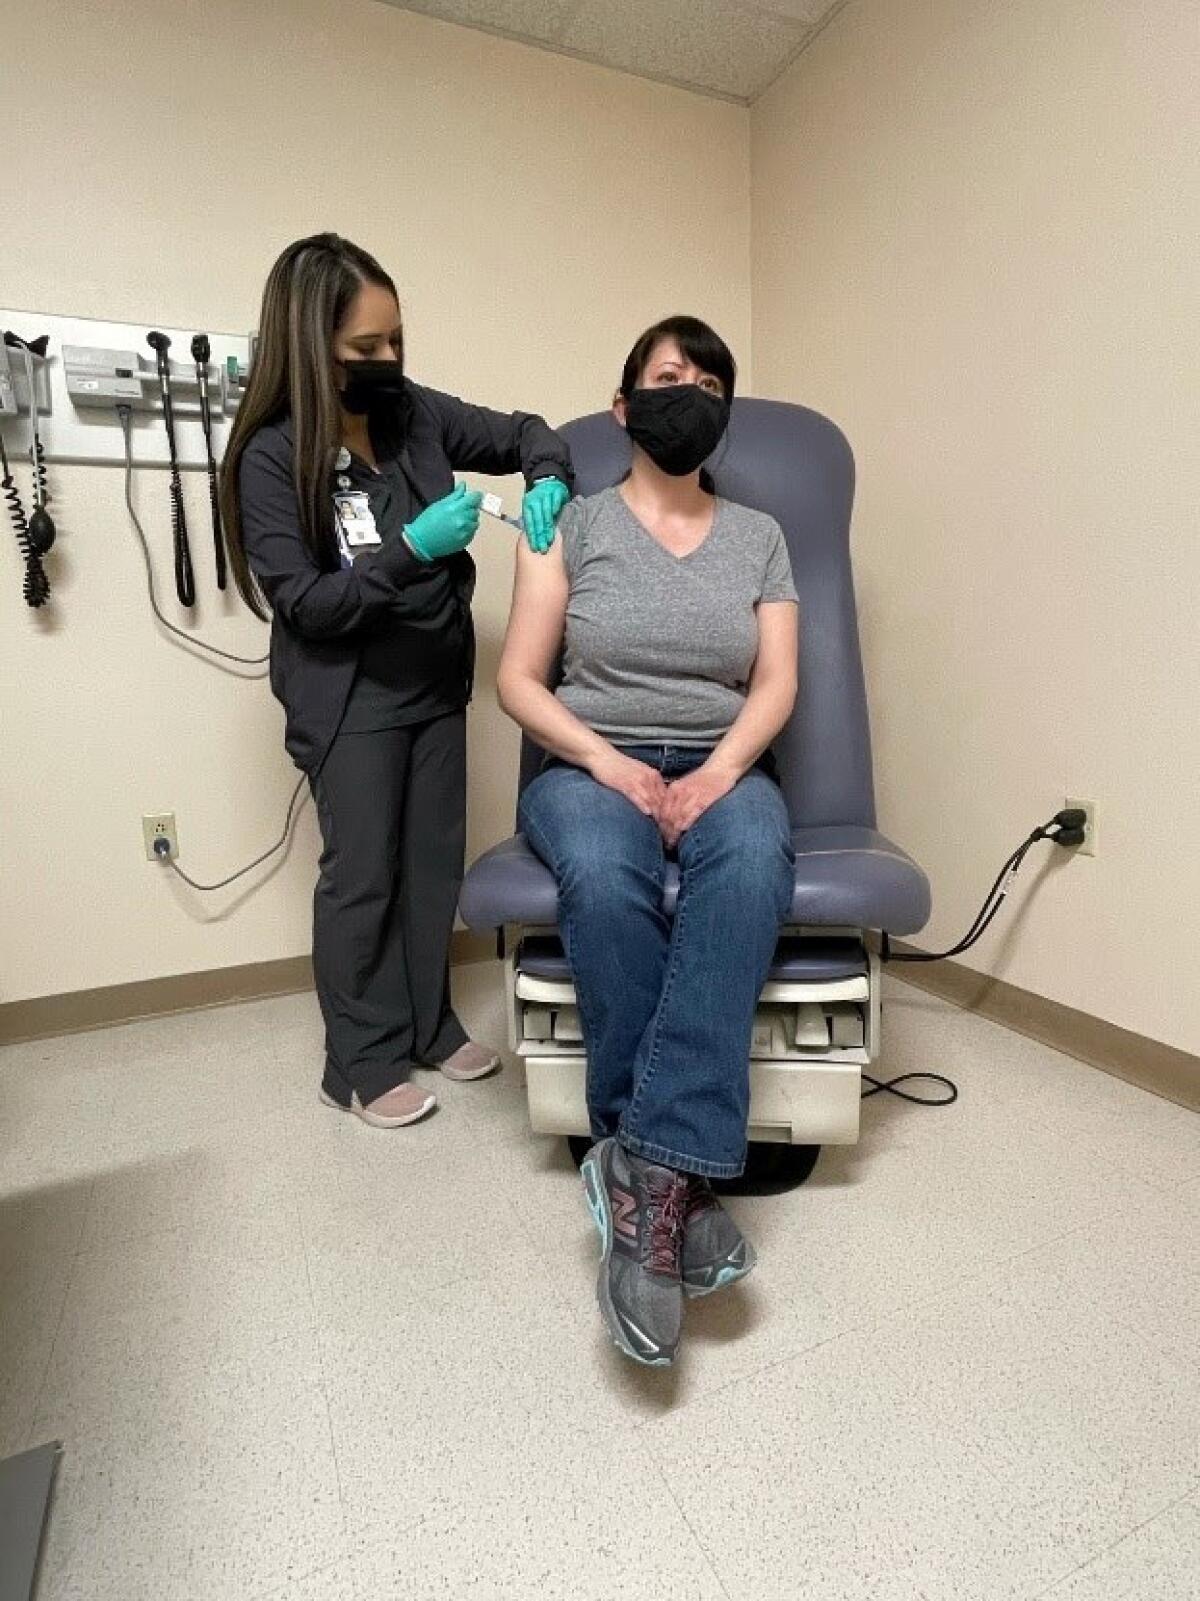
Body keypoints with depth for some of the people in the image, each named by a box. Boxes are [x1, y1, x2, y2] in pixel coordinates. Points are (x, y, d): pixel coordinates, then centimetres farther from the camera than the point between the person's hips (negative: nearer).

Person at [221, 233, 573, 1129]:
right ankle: (362, 1062, 21)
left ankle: (430, 1026, 31)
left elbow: (522, 433, 13)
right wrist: (412, 548, -26)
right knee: (362, 874, 3)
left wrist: (547, 484, -8)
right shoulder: (272, 456, -13)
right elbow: (306, 604, -17)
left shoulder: (416, 413, 1)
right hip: (349, 700, -5)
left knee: (437, 861, 12)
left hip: (437, 681, 6)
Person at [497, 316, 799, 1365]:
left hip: (721, 767, 2)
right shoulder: (573, 525, 9)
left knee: (750, 863, -36)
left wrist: (719, 771, -15)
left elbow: (777, 684, 6)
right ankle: (680, 1182, -24)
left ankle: (649, 1171, -35)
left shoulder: (759, 536, 16)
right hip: (589, 765, -1)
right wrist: (606, 762, -15)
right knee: (605, 881, -37)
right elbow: (518, 679, 2)